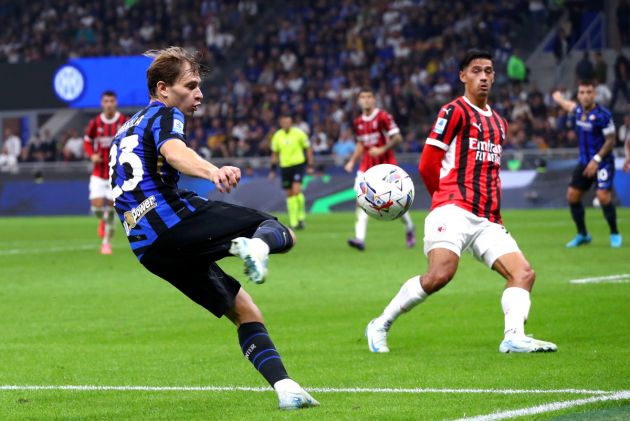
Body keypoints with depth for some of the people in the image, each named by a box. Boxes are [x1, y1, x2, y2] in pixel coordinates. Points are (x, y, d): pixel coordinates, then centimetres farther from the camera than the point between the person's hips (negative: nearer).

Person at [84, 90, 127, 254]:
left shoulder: (124, 122, -6)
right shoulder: (95, 123, -1)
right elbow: (87, 141, 13)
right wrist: (92, 155, -5)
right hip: (99, 172, 1)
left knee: (111, 208, -6)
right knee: (96, 206, -10)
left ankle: (106, 242, 8)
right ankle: (103, 220, 27)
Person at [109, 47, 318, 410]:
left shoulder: (127, 130, 30)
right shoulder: (164, 115, 1)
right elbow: (174, 152, -24)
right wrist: (212, 171, -45)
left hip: (150, 250, 8)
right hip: (177, 219, -8)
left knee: (243, 310, 14)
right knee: (283, 233, -2)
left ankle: (284, 387, 0)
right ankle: (254, 246, -37)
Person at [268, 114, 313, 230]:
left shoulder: (299, 133, -4)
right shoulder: (277, 136, 4)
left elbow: (308, 149, 4)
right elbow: (274, 153, 15)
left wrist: (310, 165, 0)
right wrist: (273, 169, 11)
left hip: (298, 164, -3)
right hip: (285, 167, 3)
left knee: (296, 190, -19)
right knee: (289, 193, 5)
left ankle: (301, 216, -3)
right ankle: (293, 222, 11)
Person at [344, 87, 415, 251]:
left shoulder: (383, 117, -10)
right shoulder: (359, 122, 10)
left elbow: (397, 138, -12)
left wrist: (382, 150, -23)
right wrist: (352, 161, 12)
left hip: (385, 163, -5)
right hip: (367, 165, 5)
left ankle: (409, 228, 28)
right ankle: (360, 238, -19)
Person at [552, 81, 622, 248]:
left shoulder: (603, 115, -18)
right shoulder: (578, 110, 3)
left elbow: (610, 140, -15)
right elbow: (568, 105, 28)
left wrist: (597, 160, -20)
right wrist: (559, 98, 48)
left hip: (603, 161, -7)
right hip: (585, 161, 7)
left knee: (603, 196, -19)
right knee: (572, 195, 2)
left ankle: (615, 234, 0)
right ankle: (582, 234, 17)